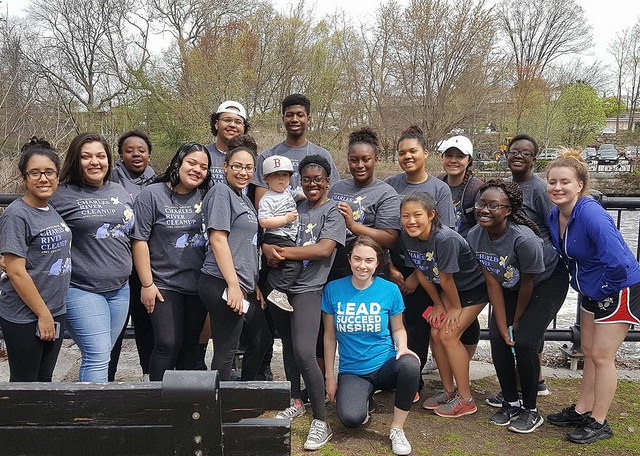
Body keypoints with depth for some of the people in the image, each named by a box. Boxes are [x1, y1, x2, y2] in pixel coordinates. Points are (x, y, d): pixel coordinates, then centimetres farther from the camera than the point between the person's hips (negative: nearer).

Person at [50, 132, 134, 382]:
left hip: (120, 288, 6)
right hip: (82, 290, -5)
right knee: (97, 357, -9)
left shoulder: (120, 191, 11)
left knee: (100, 357, 14)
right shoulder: (62, 195, -7)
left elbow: (133, 235, 21)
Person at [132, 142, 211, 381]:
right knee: (168, 344, -8)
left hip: (198, 286, 5)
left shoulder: (206, 198, 7)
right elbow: (140, 241, -8)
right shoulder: (152, 194, -5)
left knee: (191, 344, 11)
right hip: (165, 285, -4)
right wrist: (147, 284, -11)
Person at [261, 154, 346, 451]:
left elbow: (324, 249, -17)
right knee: (288, 344, 15)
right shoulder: (293, 207, 11)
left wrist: (282, 252, -14)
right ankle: (296, 402, 33)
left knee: (304, 352, -16)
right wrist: (268, 248, -15)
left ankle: (321, 422, -6)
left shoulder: (333, 212, -4)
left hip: (307, 289, -5)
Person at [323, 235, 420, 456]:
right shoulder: (333, 289, -4)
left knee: (410, 364, -36)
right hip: (351, 371, 0)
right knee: (350, 419, -30)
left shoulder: (390, 290, -4)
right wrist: (330, 377, 4)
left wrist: (402, 347, -13)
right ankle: (363, 399, 11)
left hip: (385, 365, 0)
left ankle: (397, 429, -12)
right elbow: (330, 337, 4)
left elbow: (398, 328, 9)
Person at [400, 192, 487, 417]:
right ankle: (449, 390, 17)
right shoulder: (406, 237, -14)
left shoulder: (445, 239, -36)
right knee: (435, 333, 0)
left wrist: (455, 308, -12)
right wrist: (438, 304, 3)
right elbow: (421, 273, -3)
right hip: (449, 288, 7)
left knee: (449, 335, -12)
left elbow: (446, 279, -25)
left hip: (474, 287, -7)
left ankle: (466, 399, 2)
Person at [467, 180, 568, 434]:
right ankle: (511, 403, 14)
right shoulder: (474, 237, -21)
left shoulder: (523, 239, -37)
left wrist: (516, 322, -8)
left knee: (524, 342, -15)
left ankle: (531, 411, 4)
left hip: (547, 281, -5)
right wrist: (503, 326, -13)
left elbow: (527, 284, -22)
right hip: (510, 284, 5)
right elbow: (493, 284, -13)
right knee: (498, 339, -5)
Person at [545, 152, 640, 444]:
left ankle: (598, 423, 15)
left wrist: (605, 288, -20)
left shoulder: (591, 214, -31)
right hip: (591, 291, 8)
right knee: (589, 351, 17)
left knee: (601, 356, 0)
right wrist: (579, 283, 8)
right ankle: (582, 410, 31)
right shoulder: (553, 216, -5)